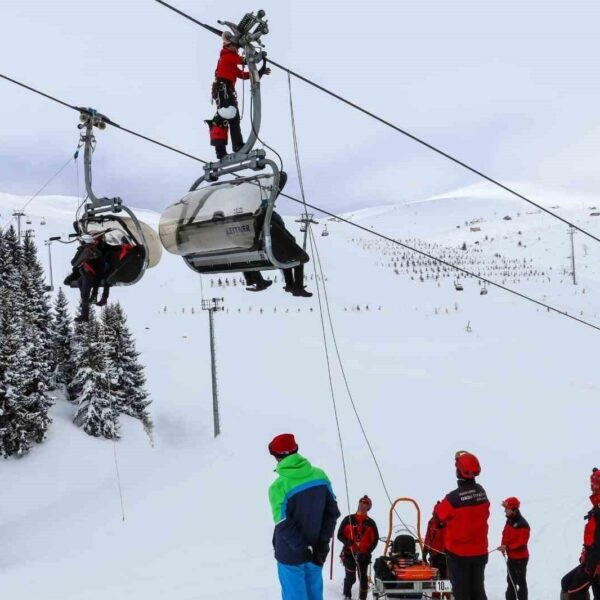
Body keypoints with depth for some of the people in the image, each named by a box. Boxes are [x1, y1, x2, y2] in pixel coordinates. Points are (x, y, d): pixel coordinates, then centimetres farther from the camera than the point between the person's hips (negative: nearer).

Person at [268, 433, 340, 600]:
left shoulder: (278, 487, -21)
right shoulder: (320, 475, -6)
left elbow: (284, 526, -22)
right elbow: (332, 511, -1)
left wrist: (303, 550, -14)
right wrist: (322, 543, -1)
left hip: (291, 556, -4)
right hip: (316, 554, 5)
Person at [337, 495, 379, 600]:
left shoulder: (370, 522, 5)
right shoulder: (348, 519, 3)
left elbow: (375, 539, 7)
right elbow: (340, 535, 4)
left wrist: (368, 550, -7)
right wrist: (347, 542, -16)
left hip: (363, 555, 1)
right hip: (349, 553, -1)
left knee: (363, 578, 4)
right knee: (350, 577, -6)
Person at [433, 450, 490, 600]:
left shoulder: (454, 498, -25)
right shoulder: (482, 492, -5)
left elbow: (439, 514, -8)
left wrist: (438, 506, 13)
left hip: (458, 553, -5)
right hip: (479, 551, 5)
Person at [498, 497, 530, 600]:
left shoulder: (522, 524, -22)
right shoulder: (509, 521, 5)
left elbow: (522, 542, -25)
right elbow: (505, 534, 12)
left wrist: (507, 547, -27)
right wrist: (503, 546, -5)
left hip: (520, 558, -9)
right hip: (511, 556, 9)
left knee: (521, 581, 3)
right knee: (511, 580, 19)